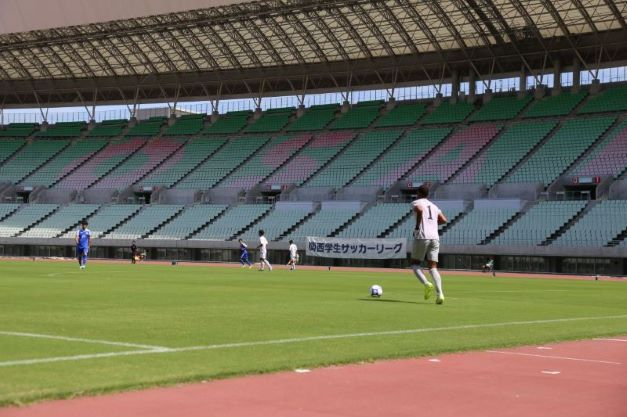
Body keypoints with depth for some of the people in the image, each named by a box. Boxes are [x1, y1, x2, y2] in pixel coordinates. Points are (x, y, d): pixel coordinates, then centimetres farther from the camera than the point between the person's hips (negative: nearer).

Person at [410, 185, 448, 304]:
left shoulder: (416, 202, 5)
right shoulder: (433, 206, 22)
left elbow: (420, 210, -18)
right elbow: (444, 220, 16)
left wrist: (417, 226, -9)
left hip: (422, 237, -5)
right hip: (435, 238, 5)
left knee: (415, 264, 10)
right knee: (433, 268, 3)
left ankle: (427, 284, -15)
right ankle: (439, 293, -17)